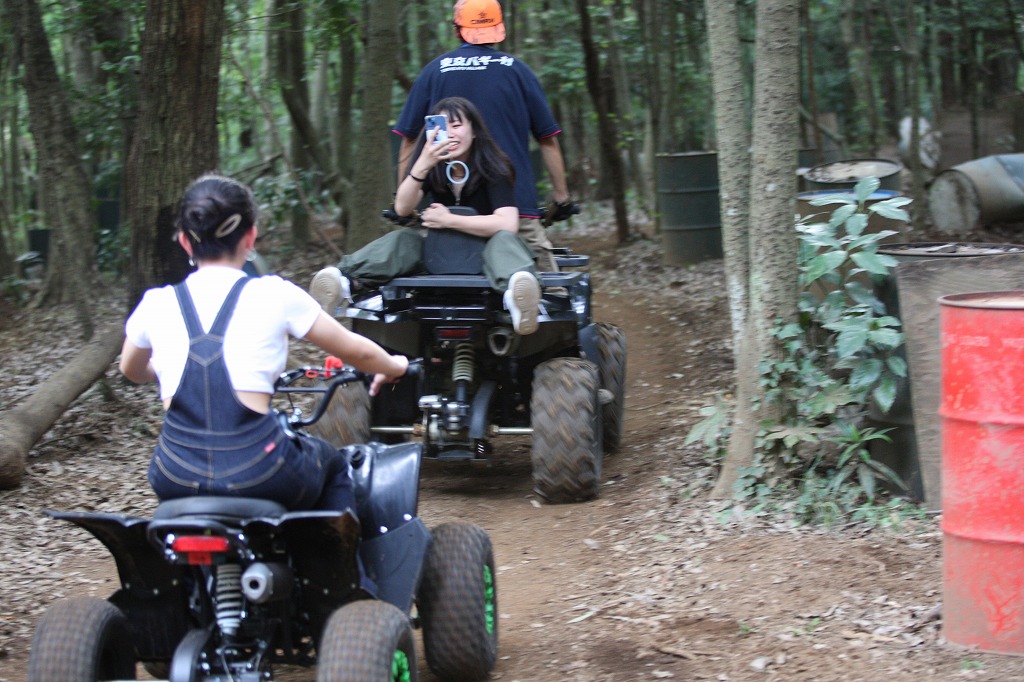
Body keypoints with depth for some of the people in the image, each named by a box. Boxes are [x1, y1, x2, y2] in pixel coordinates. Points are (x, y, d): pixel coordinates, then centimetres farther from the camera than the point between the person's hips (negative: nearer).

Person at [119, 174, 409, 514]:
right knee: (333, 464, 30)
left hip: (176, 480, 2)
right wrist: (394, 367, 34)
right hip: (259, 475, -2)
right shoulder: (273, 294, 1)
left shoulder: (156, 303, 7)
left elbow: (131, 370, 28)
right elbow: (355, 350, 13)